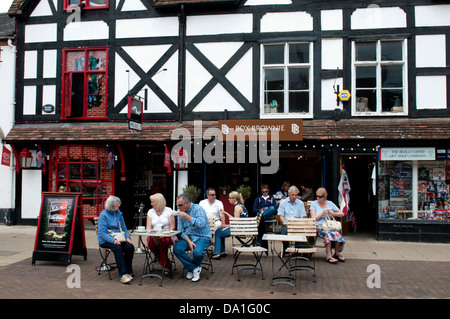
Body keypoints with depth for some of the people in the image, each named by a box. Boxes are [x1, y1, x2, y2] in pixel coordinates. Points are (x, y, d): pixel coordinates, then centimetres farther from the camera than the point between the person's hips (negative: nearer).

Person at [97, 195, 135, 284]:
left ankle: (128, 272, -11)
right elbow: (102, 233, -14)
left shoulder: (119, 213, 11)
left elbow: (124, 228, 17)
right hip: (105, 241, -5)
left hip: (118, 239, 5)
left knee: (130, 246, -24)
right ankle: (123, 274, -34)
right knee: (117, 248, -35)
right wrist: (113, 240, -28)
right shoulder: (103, 215, -7)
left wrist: (127, 237, -4)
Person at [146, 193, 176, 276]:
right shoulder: (150, 212, 12)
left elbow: (172, 227, -2)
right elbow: (148, 227, 3)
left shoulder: (168, 211, 3)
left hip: (167, 236, -2)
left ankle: (164, 265, -16)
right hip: (154, 235, 3)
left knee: (163, 241, -37)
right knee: (150, 241, -33)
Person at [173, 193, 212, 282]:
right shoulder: (181, 212, 6)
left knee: (197, 252, -34)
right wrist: (189, 241, -14)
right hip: (187, 237, 5)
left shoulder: (198, 208, -11)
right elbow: (181, 230, 4)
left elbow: (201, 224, -27)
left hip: (202, 237, -5)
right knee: (177, 249, -23)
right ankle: (195, 268, -8)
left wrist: (186, 216, -23)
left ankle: (191, 268, 2)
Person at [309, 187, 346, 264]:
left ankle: (336, 254, -8)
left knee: (337, 234, -30)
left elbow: (342, 214, 15)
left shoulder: (330, 203, 14)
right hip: (319, 226, -3)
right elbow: (313, 218, -2)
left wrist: (333, 214, -3)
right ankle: (329, 256, -32)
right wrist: (323, 213, -11)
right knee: (327, 233, -36)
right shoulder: (314, 204, 7)